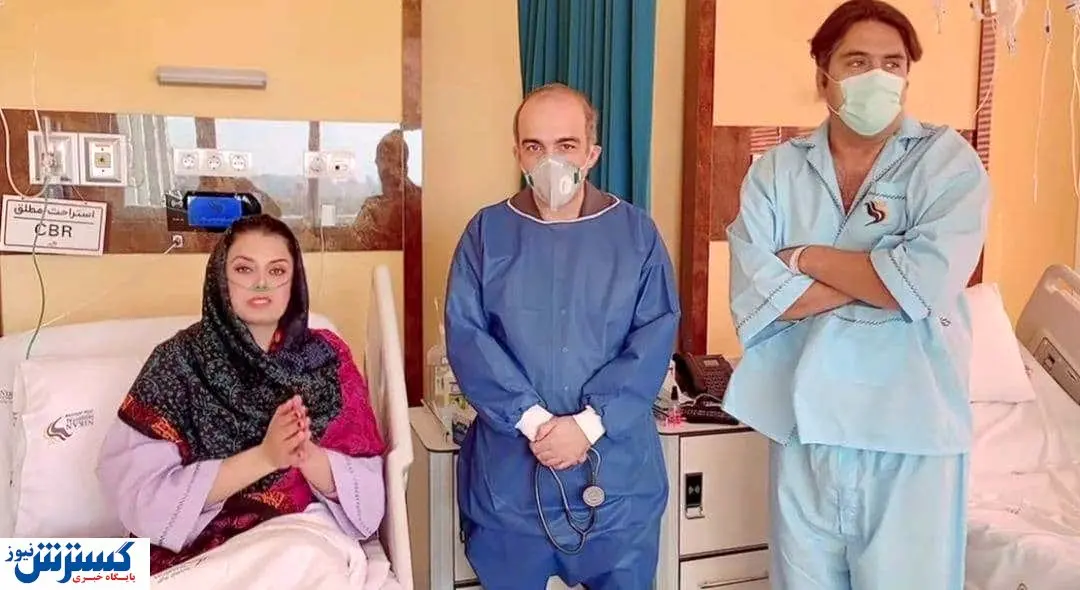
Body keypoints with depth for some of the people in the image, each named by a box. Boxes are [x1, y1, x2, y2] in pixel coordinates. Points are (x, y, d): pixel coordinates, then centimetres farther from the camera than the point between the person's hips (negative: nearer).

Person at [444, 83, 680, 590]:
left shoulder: (637, 233, 2)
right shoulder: (487, 232, 2)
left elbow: (656, 337, -5)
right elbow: (465, 337, -6)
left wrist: (590, 423, -15)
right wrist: (531, 420, -16)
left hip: (617, 468, 0)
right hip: (509, 468, 0)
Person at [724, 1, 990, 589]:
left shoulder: (948, 160, -3)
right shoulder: (774, 172, 2)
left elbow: (924, 285, -19)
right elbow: (755, 299, -11)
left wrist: (807, 258, -8)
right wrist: (880, 273, -13)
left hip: (912, 430, -2)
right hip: (801, 424, 2)